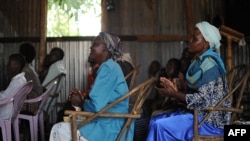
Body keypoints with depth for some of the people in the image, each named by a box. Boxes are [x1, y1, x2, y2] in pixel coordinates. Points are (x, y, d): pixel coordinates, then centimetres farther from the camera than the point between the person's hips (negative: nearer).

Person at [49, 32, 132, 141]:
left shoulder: (108, 67, -16)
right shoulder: (111, 67, 16)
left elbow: (96, 105, -23)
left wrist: (81, 103, -3)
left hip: (109, 131, -10)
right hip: (111, 126, 10)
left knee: (58, 130, -3)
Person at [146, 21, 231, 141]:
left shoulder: (209, 63, -16)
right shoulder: (198, 62, 12)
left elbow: (203, 99, -21)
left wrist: (174, 94, -16)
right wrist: (175, 90, 0)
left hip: (211, 121, -9)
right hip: (199, 114, 9)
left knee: (162, 126, -19)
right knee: (155, 121, 1)